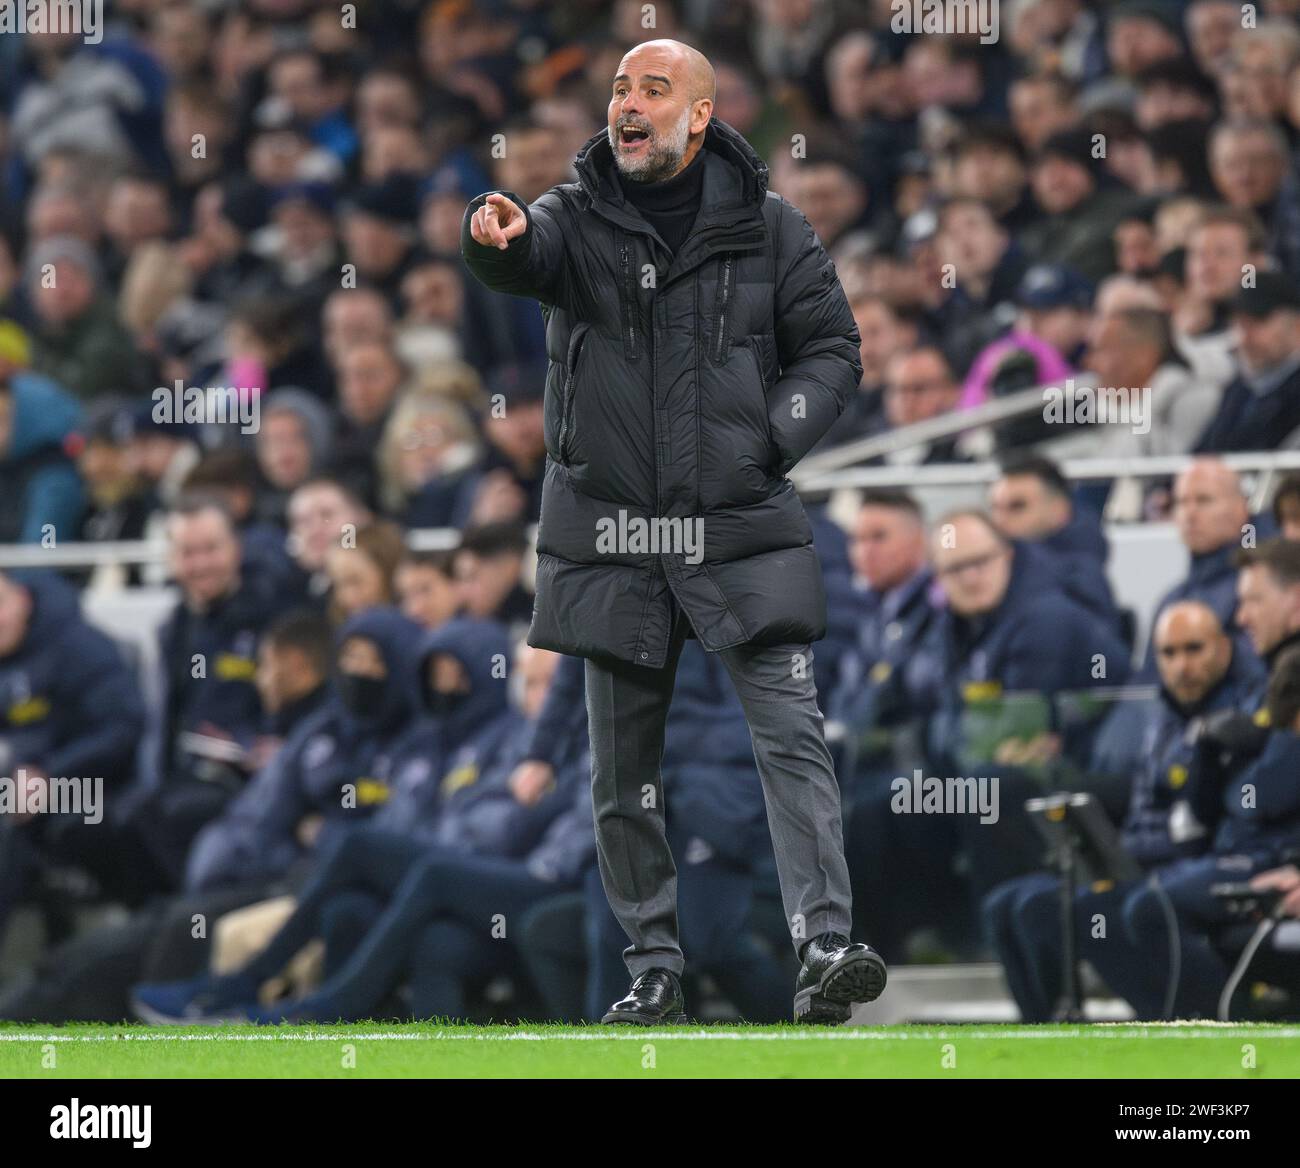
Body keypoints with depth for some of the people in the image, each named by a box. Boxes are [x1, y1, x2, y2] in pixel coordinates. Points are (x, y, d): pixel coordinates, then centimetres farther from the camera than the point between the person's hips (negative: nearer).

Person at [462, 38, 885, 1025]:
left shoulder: (768, 229, 4)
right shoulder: (578, 221, 3)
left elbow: (832, 349, 10)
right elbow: (525, 255, -19)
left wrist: (773, 437, -7)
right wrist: (495, 237, -44)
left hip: (743, 533, -1)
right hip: (610, 535, 1)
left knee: (791, 736, -13)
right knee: (624, 770, 7)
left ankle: (825, 950, -18)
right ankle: (655, 969, 17)